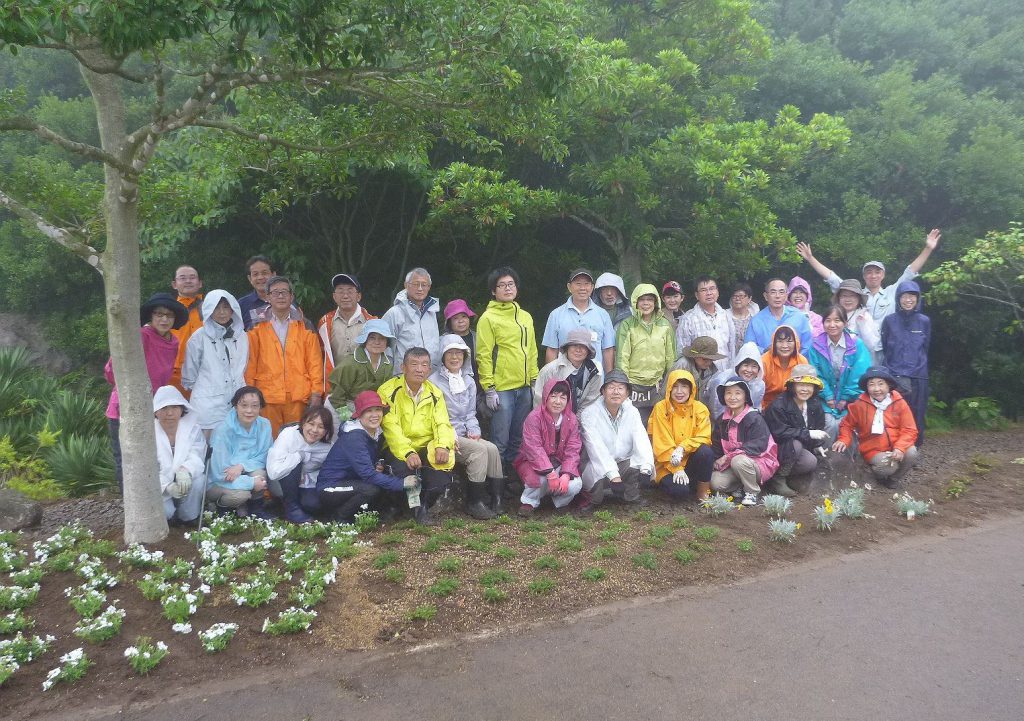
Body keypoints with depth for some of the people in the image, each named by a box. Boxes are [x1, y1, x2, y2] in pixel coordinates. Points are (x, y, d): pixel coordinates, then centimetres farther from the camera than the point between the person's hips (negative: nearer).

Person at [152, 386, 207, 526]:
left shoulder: (193, 429, -4)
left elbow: (196, 458, -19)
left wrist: (185, 471, -44)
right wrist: (167, 486, -37)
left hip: (186, 484, 2)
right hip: (160, 489, -1)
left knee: (199, 480, -31)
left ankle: (187, 519, -5)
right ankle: (170, 517, 8)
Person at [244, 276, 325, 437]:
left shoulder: (305, 327, 8)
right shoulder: (257, 327, 7)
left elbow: (315, 362, 6)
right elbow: (250, 364, 5)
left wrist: (316, 393, -1)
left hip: (299, 397, 0)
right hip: (267, 398, 0)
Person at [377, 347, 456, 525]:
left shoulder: (435, 393, 6)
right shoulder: (389, 390, -8)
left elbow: (442, 424, -3)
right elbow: (390, 427, -17)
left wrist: (443, 446, -25)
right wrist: (408, 453, -31)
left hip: (427, 447, 3)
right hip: (399, 449, -3)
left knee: (442, 475, -22)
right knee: (404, 468, -33)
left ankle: (424, 505, 11)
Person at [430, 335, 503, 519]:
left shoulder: (469, 382, 16)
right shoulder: (433, 382, -4)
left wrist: (473, 431, -1)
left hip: (464, 435, 6)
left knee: (492, 449, -20)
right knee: (479, 449, -26)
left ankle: (496, 498, -15)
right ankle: (475, 502, -19)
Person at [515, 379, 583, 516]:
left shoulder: (572, 420, -3)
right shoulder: (534, 417, -17)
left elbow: (572, 451, -9)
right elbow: (534, 449, -25)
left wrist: (566, 474, -25)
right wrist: (550, 473, -34)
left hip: (559, 463, 3)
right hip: (534, 462, -3)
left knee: (575, 485, -24)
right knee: (539, 479, -36)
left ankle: (560, 501, 11)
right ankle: (528, 502, -2)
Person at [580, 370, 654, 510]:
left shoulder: (632, 412, 0)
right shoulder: (589, 414, -13)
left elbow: (642, 441, -13)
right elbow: (598, 450, -24)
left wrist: (646, 469, -31)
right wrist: (614, 477, -34)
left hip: (625, 464, 4)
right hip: (599, 466, -4)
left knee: (645, 467, -21)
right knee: (596, 470, -34)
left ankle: (629, 495, 8)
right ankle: (590, 496, -1)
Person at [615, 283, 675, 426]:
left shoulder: (665, 325, 7)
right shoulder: (627, 325, -2)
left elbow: (671, 357, 10)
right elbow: (621, 357, -5)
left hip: (657, 386, 3)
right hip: (633, 386, -3)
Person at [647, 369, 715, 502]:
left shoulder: (700, 409, -1)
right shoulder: (661, 408, -7)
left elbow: (704, 438, -10)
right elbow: (662, 444, -11)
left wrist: (682, 448, -27)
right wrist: (676, 469, -19)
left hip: (692, 459, 2)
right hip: (668, 465, -2)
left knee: (705, 451, -29)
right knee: (678, 489, -29)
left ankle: (702, 493, -9)